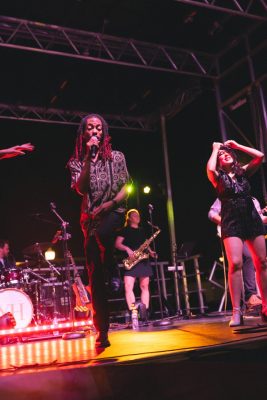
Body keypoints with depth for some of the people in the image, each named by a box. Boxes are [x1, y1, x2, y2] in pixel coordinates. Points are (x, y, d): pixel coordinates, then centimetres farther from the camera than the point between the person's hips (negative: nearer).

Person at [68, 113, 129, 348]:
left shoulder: (117, 157, 7)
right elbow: (81, 189, -9)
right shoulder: (77, 161, 8)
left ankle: (114, 271, -11)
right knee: (95, 275, -1)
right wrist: (89, 157, -13)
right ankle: (102, 331, 7)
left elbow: (125, 188, 3)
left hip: (114, 211, -2)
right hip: (91, 218, 2)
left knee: (103, 233, -41)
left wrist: (109, 204, -14)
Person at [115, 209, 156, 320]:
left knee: (144, 286, 4)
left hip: (143, 261, 5)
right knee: (128, 286, -16)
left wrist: (151, 252, 6)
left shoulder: (142, 231, 20)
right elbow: (117, 244, -3)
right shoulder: (125, 230, 4)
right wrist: (127, 249, -20)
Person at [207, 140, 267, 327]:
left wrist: (237, 145, 9)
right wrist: (215, 149, -1)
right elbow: (210, 169, -17)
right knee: (235, 263, -18)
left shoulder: (243, 171, 15)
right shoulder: (218, 177, 6)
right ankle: (236, 312, -17)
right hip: (232, 223, -4)